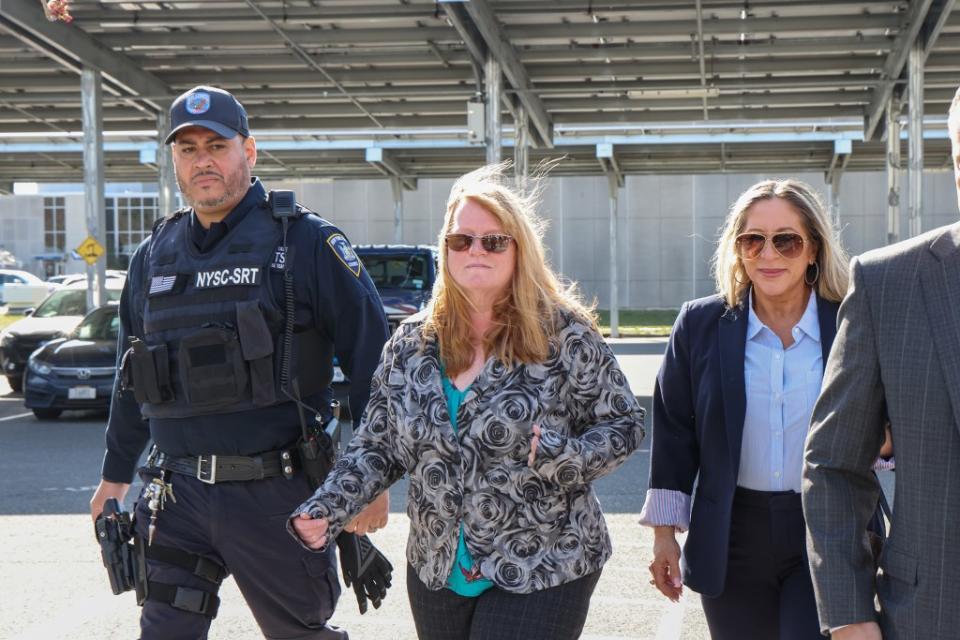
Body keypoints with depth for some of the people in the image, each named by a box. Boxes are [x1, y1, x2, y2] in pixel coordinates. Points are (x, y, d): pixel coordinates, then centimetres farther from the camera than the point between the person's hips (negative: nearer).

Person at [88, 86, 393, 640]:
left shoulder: (305, 242, -5)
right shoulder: (155, 256, 12)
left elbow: (371, 358, -7)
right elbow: (132, 376, 22)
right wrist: (116, 475, 23)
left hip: (276, 492, -4)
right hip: (178, 493, 4)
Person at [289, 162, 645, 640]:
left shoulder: (564, 334, -7)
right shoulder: (411, 344, 4)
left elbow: (624, 425, -2)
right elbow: (377, 447, 9)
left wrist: (563, 457, -21)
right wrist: (326, 510, -6)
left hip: (540, 571, -4)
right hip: (437, 576, 5)